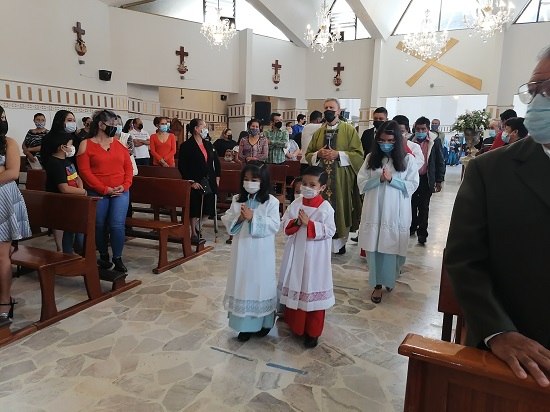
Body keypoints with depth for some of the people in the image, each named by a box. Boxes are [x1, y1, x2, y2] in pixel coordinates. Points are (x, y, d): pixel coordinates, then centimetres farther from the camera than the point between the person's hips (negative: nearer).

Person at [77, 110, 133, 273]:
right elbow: (84, 171, -8)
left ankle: (118, 259, 8)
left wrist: (125, 185, -7)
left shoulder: (119, 144, 10)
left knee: (117, 225, -6)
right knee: (99, 226, 7)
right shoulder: (86, 144, -1)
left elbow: (128, 166, 10)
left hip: (120, 192, 2)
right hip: (97, 193, -2)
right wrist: (104, 189, -14)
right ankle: (103, 256, 26)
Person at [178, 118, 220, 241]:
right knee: (194, 209, 3)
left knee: (207, 208, 7)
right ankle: (194, 233, 17)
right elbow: (182, 166, -12)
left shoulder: (208, 145, 12)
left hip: (209, 183, 6)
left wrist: (217, 178, 9)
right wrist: (191, 182, -17)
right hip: (195, 183, -6)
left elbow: (216, 162, 18)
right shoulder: (186, 146, -8)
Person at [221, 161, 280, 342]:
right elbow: (227, 221, 3)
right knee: (242, 284, 10)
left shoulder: (271, 201, -7)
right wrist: (239, 218, -16)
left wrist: (253, 218, -22)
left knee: (261, 284, 7)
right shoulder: (237, 200, 4)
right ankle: (245, 325, 24)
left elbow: (274, 225, -15)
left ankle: (264, 322, 28)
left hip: (261, 252, -3)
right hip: (242, 251, 4)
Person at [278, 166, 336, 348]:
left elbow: (329, 231, -15)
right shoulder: (295, 204, 2)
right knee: (294, 288, 14)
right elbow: (285, 224, 3)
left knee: (313, 290, 5)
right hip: (296, 252, 4)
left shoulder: (326, 208, -10)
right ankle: (294, 324, 34)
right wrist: (296, 222, -17)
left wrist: (309, 223, -22)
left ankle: (312, 332, 21)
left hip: (315, 256, -4)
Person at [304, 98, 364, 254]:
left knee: (340, 208, 2)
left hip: (341, 179, -3)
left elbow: (359, 154, -6)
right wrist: (318, 154, -9)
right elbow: (308, 154, 13)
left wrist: (338, 154, -17)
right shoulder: (318, 132, 12)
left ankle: (340, 242, 16)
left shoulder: (349, 130, -1)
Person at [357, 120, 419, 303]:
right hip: (374, 211, 1)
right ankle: (377, 284, 18)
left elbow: (412, 186, -4)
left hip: (396, 212, -1)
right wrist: (379, 179, -15)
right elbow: (361, 184, 1)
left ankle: (389, 279, 32)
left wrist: (392, 179, -16)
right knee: (374, 248, 4)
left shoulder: (408, 159, 0)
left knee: (391, 248, 6)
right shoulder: (371, 158, 5)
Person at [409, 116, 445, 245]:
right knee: (412, 204, 12)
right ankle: (412, 227, 28)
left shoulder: (435, 142, -3)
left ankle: (422, 233, 8)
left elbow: (440, 162, 1)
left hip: (426, 179, -2)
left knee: (423, 207, 1)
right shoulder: (410, 141, -1)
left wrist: (439, 180, -1)